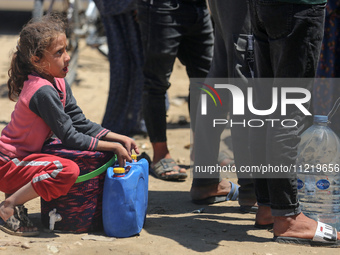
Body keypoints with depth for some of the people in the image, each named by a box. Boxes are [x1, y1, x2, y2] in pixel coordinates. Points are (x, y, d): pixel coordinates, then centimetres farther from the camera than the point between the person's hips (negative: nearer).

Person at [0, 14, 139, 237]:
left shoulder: (59, 84, 6)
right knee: (67, 170, -31)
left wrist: (120, 138, -1)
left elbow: (82, 123, 9)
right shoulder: (43, 92, -23)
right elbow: (70, 138, -20)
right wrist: (113, 147, -15)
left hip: (23, 157, 10)